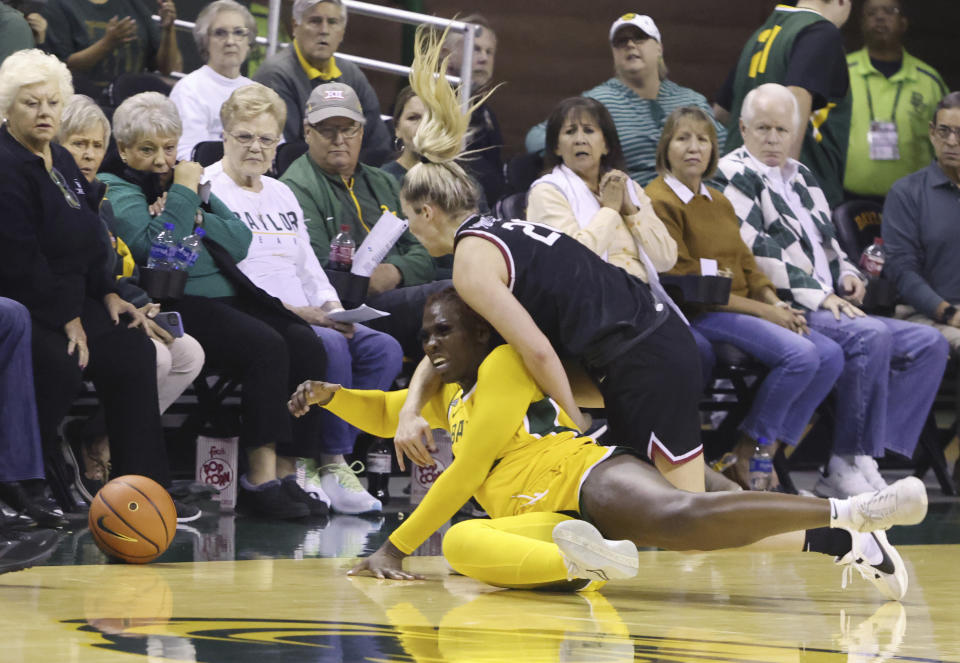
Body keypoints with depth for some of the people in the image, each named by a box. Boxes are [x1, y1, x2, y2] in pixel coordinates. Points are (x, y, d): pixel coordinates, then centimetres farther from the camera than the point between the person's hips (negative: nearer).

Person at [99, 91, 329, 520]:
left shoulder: (187, 178, 26)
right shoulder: (116, 190, 5)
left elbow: (240, 240, 15)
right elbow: (154, 248, -14)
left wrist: (197, 217, 0)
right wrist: (183, 195, -7)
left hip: (231, 294, 7)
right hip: (177, 304, -7)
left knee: (306, 345, -18)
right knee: (265, 347, -30)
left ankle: (286, 471, -18)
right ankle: (260, 478, -28)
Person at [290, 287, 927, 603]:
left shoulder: (505, 364, 8)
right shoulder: (451, 394, 33)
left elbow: (465, 472, 4)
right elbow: (388, 413, 50)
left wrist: (398, 546, 7)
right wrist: (331, 395, 29)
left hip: (587, 473, -7)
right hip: (536, 522, 7)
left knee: (678, 518, -38)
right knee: (461, 544, -28)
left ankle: (844, 519, -43)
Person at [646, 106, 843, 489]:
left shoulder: (718, 202, 21)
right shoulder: (659, 201, -8)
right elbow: (684, 282, -13)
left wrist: (776, 303, -2)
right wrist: (762, 310, -13)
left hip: (745, 309, 9)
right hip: (699, 316, -9)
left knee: (830, 355, -9)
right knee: (799, 354, -26)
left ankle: (770, 452, -6)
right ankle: (747, 457, -13)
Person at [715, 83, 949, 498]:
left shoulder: (801, 177, 24)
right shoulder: (733, 177, -3)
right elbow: (756, 251, -15)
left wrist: (846, 274, 9)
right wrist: (818, 294, -17)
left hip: (828, 307, 9)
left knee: (929, 344, -4)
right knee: (871, 335, -33)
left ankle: (864, 459, -16)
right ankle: (847, 464, -25)